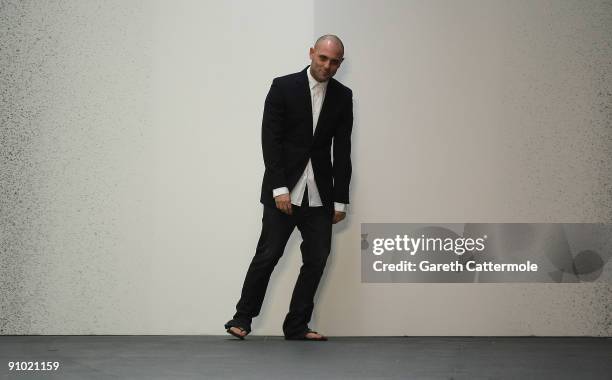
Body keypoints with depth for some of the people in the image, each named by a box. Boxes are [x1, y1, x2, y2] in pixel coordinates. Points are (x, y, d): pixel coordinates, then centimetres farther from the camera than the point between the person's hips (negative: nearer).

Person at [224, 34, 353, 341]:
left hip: (320, 194, 4)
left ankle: (297, 326, 14)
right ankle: (242, 318, 11)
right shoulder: (284, 86, -4)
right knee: (268, 254, -5)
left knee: (317, 260, 2)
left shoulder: (342, 97, 6)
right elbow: (270, 139, -8)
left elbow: (342, 151, 6)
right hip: (283, 190, -4)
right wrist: (279, 188, -15)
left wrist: (340, 200, 4)